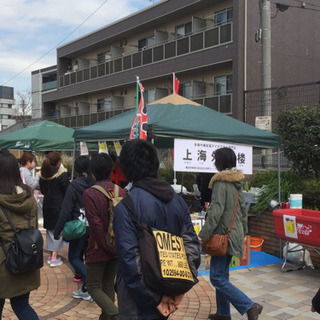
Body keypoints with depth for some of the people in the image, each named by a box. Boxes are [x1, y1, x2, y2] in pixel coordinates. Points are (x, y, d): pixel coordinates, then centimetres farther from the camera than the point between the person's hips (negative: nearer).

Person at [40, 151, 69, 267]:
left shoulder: (43, 174, 3)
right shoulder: (62, 174, -14)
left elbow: (42, 190, 12)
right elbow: (66, 191, -12)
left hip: (47, 205, 6)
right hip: (59, 205, -6)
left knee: (49, 229, 16)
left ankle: (50, 255, 23)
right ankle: (54, 258, -1)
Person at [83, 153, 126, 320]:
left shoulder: (89, 193, -15)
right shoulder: (121, 191, 0)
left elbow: (96, 224, -18)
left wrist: (107, 248, -10)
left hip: (99, 249, -5)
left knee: (93, 287, 8)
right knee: (108, 286, 19)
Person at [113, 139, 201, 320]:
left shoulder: (126, 207, -18)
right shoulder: (177, 200, 1)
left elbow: (130, 259, -22)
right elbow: (192, 245, 2)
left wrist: (155, 300, -13)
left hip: (139, 302, -6)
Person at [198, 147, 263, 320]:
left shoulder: (220, 183, -17)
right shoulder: (236, 182, 10)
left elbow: (216, 211, -24)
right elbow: (242, 208, 18)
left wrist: (203, 234, -22)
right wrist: (243, 231, 27)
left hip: (224, 234, -9)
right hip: (235, 233, 9)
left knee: (218, 278, -6)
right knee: (222, 275, 17)